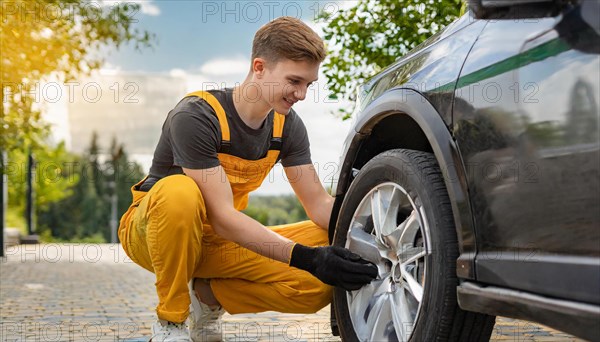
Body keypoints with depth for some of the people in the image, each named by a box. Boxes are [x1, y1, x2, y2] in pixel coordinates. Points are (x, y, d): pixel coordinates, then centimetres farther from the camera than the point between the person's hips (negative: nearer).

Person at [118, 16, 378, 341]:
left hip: (219, 243, 5)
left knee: (321, 284, -17)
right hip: (150, 231, -5)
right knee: (179, 192, -41)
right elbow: (222, 217, -30)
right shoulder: (196, 116, -26)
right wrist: (304, 257, -38)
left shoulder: (286, 125, -5)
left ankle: (209, 296, 4)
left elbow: (318, 203, -4)